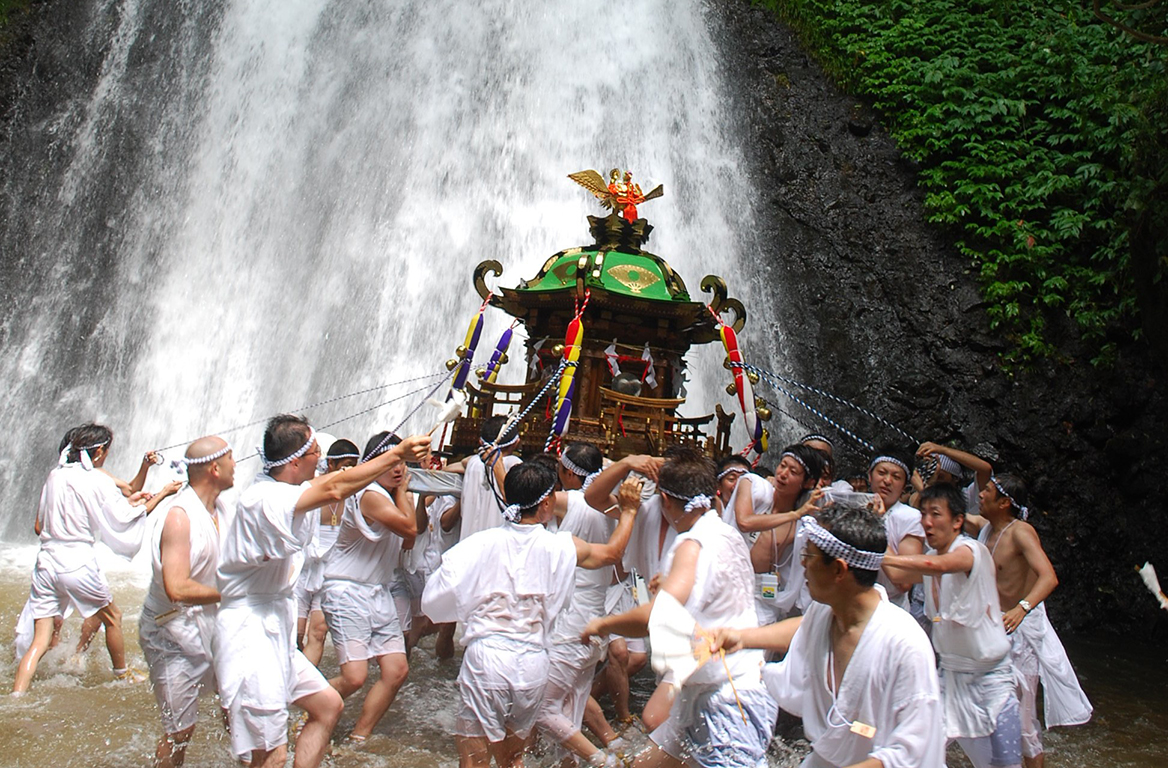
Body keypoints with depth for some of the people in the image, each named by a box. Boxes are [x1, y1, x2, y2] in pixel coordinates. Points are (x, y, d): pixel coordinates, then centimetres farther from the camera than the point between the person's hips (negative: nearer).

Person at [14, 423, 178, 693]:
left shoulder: (55, 476, 8)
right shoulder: (98, 480, -9)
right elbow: (126, 518, -1)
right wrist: (163, 494, 10)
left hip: (45, 561, 5)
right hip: (77, 562, -5)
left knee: (40, 640, 7)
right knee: (112, 617, 19)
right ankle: (122, 674, 35)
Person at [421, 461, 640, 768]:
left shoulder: (481, 543, -6)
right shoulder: (562, 547, -1)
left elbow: (435, 600, -4)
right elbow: (613, 552, 17)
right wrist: (628, 511, 31)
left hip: (486, 656, -2)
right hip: (533, 663, 2)